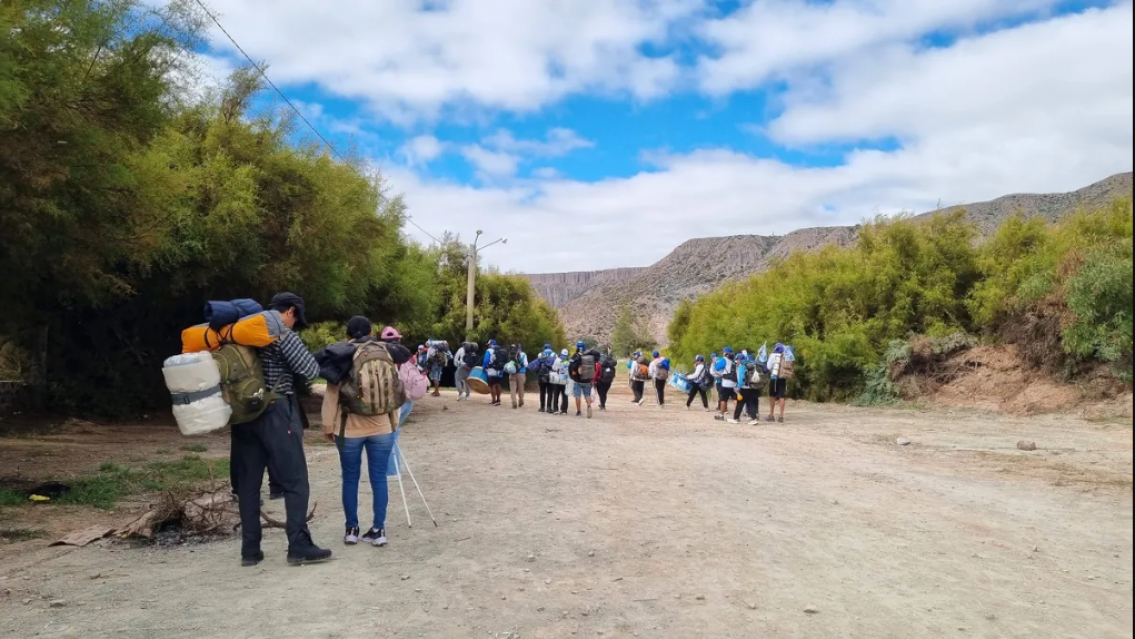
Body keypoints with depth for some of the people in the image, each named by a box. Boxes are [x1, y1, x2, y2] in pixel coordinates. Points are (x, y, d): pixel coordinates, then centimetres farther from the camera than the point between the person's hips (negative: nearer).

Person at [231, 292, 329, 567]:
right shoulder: (282, 334, -8)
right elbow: (311, 371, -10)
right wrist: (306, 354, 7)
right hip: (275, 413, -7)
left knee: (248, 482, 9)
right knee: (295, 481, -1)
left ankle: (250, 549, 13)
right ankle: (299, 547, -2)